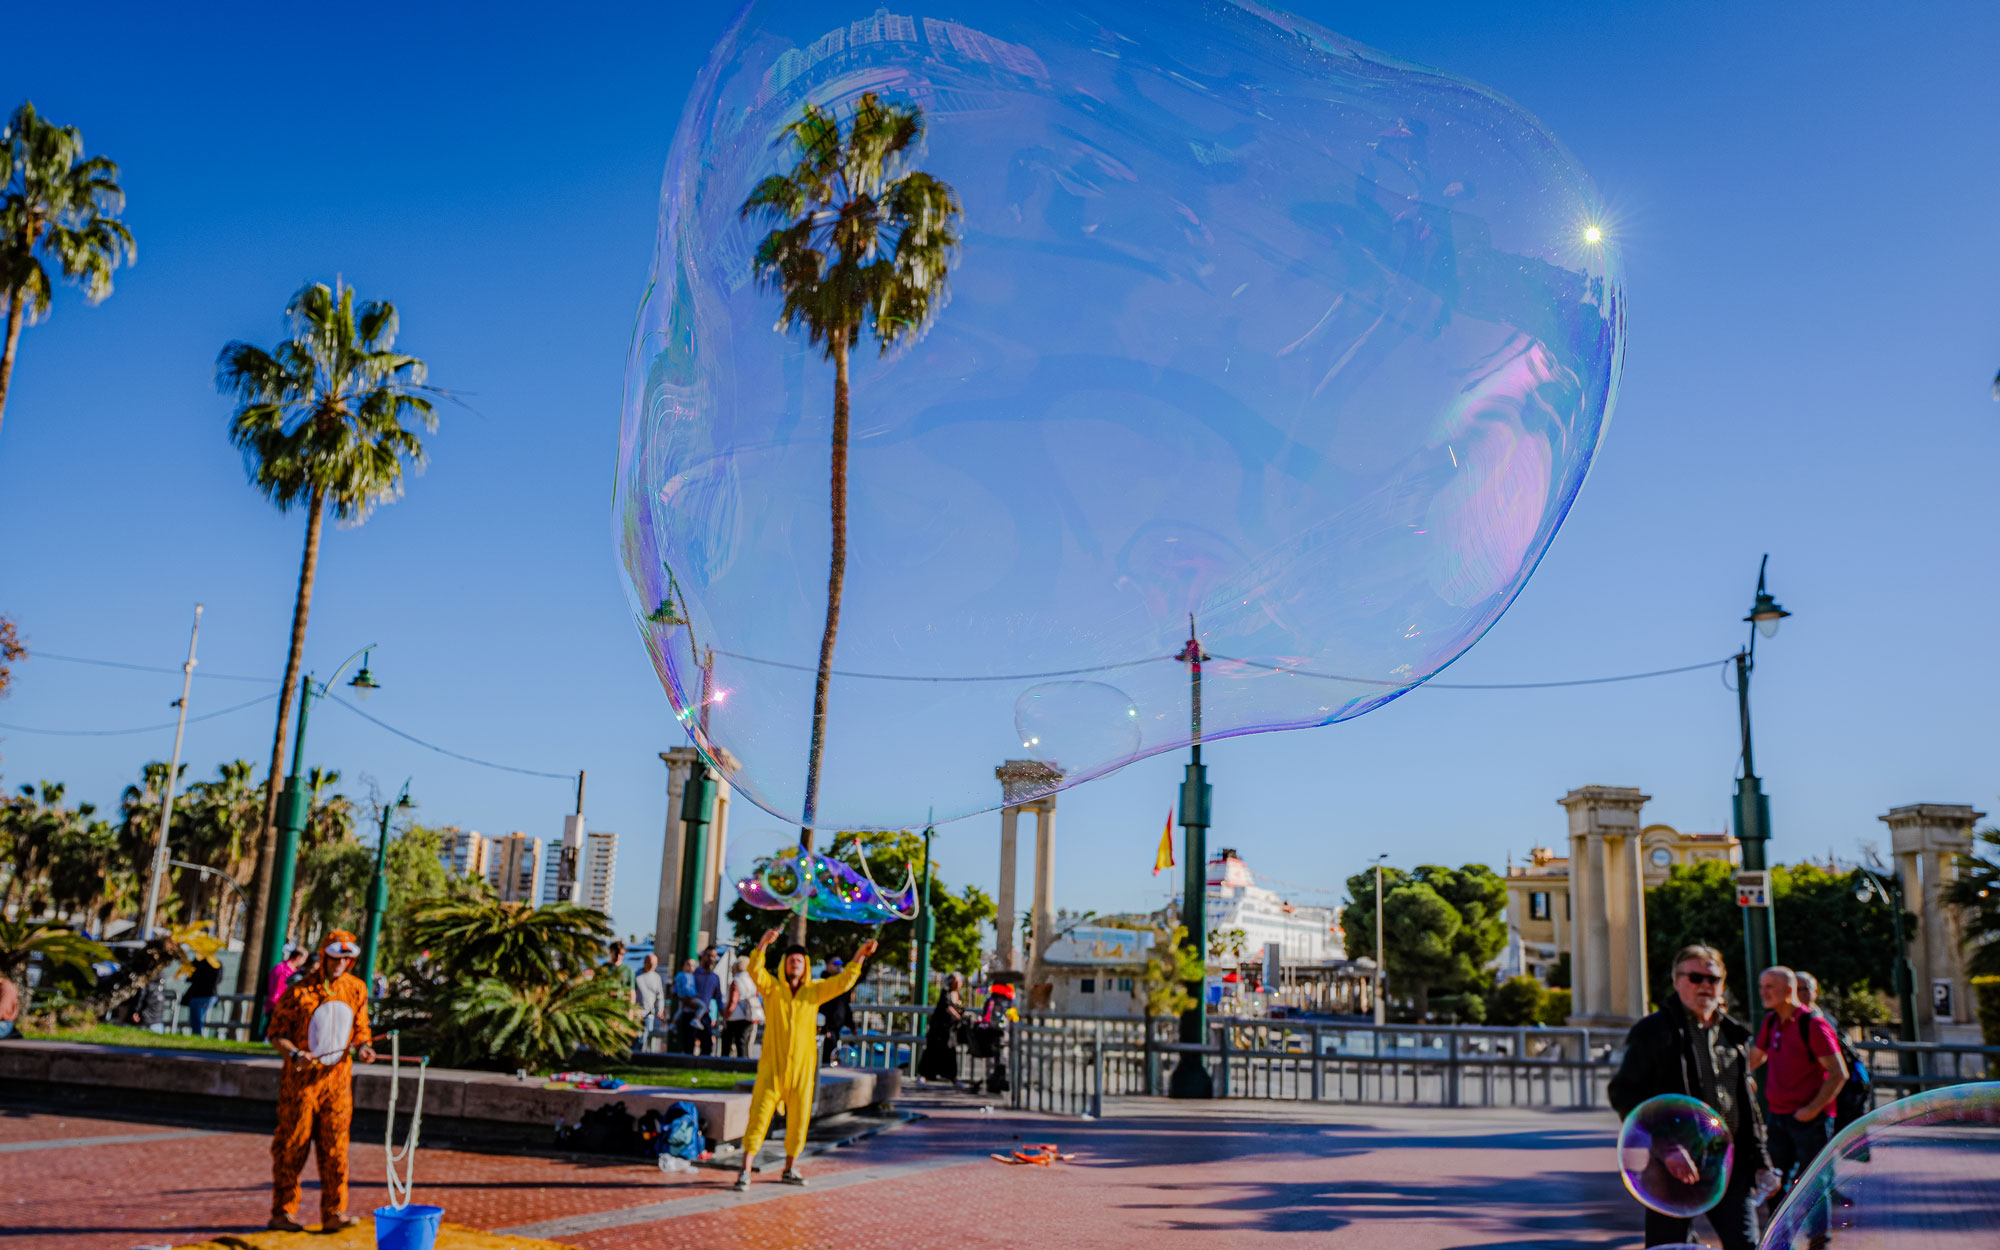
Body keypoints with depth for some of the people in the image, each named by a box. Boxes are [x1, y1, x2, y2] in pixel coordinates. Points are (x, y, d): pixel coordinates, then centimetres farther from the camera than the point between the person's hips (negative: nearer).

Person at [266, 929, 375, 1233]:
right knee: (292, 1146, 3)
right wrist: (294, 1054, -20)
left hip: (338, 1077, 3)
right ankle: (282, 1213, 13)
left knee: (335, 1147, 2)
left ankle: (333, 1213, 5)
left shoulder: (357, 989, 7)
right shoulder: (300, 991, -7)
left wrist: (363, 1047, -7)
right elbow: (277, 1033, -3)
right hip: (301, 1078, -3)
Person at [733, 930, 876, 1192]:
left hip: (802, 1068, 3)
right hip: (772, 1065, -3)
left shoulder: (815, 990, 8)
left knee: (799, 1119, 8)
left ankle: (790, 1169, 24)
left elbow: (844, 981, 2)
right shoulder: (772, 987, 1)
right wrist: (763, 944, -31)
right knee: (759, 1116, -6)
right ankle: (745, 1171, -2)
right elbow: (755, 971, -16)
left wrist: (860, 955, -7)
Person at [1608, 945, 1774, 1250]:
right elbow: (1623, 1093, -11)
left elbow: (1748, 1103, 21)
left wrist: (1761, 1161, 14)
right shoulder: (1652, 1031, -4)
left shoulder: (1734, 1034, 15)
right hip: (1674, 1167, -5)